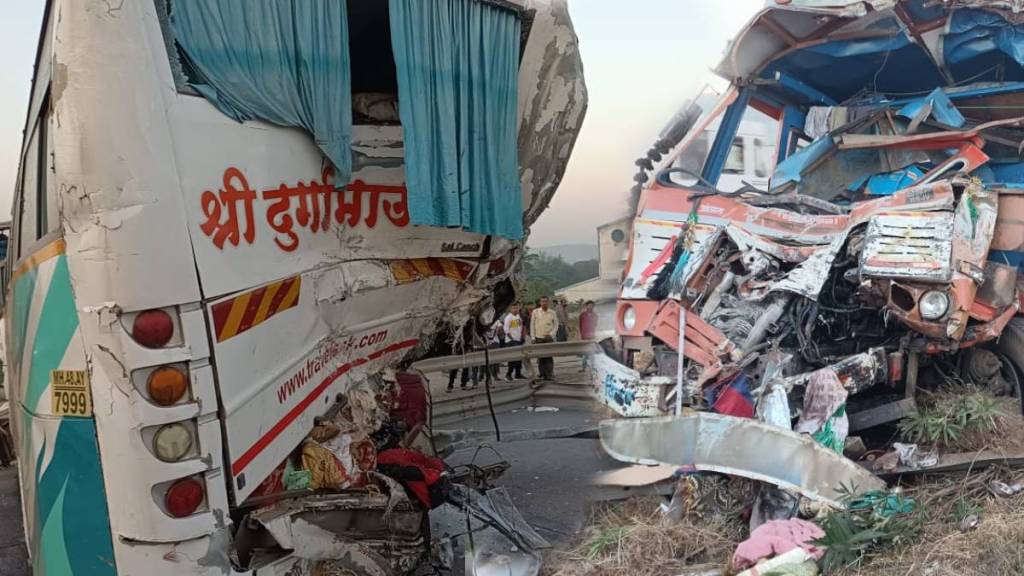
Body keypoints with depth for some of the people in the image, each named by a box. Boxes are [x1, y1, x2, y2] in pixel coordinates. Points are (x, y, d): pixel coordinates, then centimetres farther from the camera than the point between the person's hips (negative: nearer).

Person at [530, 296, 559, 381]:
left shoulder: (552, 313, 2)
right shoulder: (535, 312, 2)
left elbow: (556, 325, 6)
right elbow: (532, 325, 4)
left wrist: (551, 334, -8)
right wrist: (533, 338, 0)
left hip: (549, 338, -1)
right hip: (539, 338, 1)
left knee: (549, 357, -5)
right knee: (540, 358, 3)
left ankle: (550, 375, -2)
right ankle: (542, 375, 10)